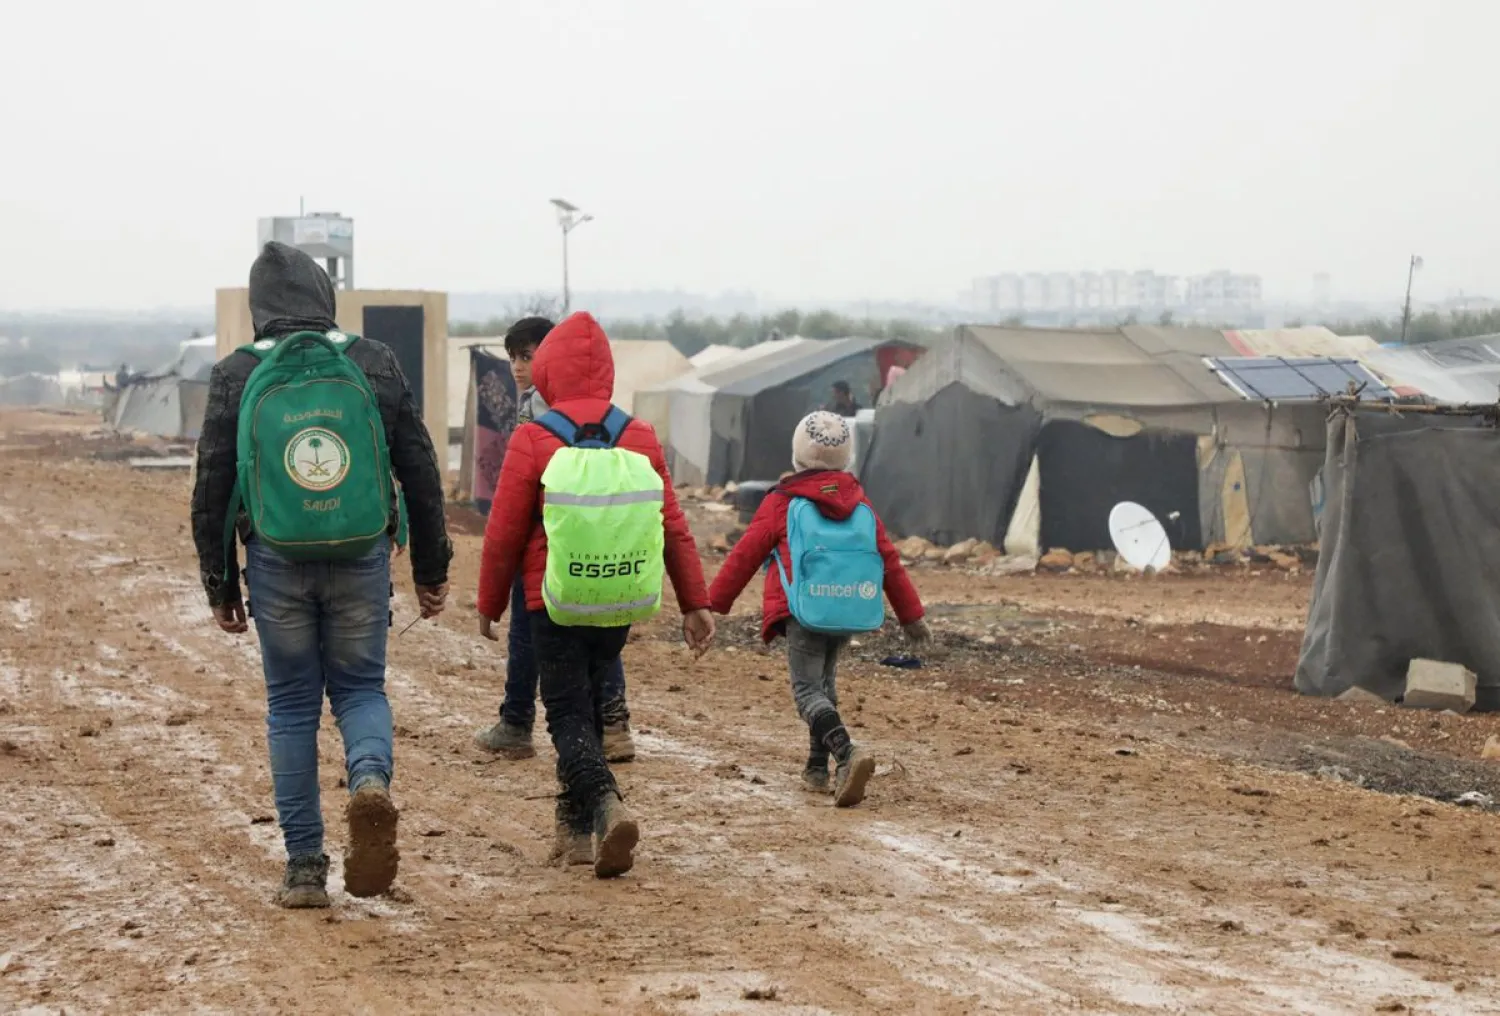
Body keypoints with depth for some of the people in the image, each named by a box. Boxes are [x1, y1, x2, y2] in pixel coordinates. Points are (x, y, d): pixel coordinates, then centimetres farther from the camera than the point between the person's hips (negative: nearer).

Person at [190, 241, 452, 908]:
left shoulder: (236, 375, -1)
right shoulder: (374, 363, 1)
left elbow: (211, 490, 1)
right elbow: (420, 473, 3)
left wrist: (220, 586, 10)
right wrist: (431, 567, 12)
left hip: (277, 564, 0)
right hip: (362, 559, 0)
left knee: (291, 705, 9)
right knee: (360, 688, 14)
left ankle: (304, 866, 9)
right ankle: (371, 779, -19)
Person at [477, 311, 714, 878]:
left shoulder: (533, 441, -10)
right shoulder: (639, 438, 1)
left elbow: (503, 534, -6)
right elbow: (673, 527, 2)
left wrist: (490, 606, 7)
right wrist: (695, 604, 8)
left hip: (556, 607, -4)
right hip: (620, 608, 4)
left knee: (569, 715, 1)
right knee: (586, 705, 20)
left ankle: (605, 805, -24)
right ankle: (575, 827, 22)